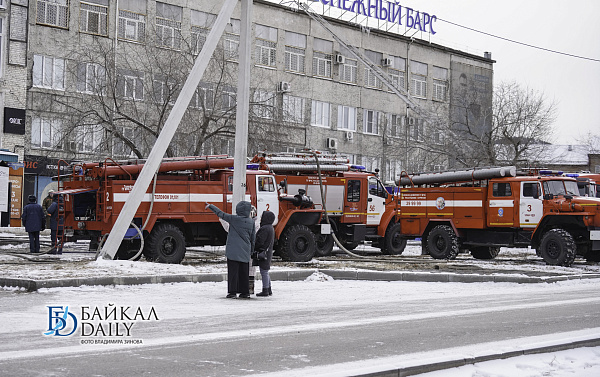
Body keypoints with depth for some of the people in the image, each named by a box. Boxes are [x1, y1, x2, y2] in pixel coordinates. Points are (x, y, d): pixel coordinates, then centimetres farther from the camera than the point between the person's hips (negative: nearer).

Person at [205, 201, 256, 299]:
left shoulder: (234, 219, -9)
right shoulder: (251, 221, 4)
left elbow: (222, 214, 0)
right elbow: (253, 237, 10)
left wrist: (210, 206, 12)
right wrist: (251, 251, 20)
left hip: (234, 250, -4)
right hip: (245, 252, 4)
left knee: (233, 271, -2)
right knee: (244, 272, 11)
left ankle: (232, 292, -5)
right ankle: (245, 292, 13)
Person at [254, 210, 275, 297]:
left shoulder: (265, 229, -19)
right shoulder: (271, 228, 14)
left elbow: (259, 242, -22)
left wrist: (253, 249, -6)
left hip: (263, 252, -10)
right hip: (268, 252, 10)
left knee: (264, 272, -6)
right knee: (265, 272, 18)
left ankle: (265, 291, -3)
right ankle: (269, 290, 24)